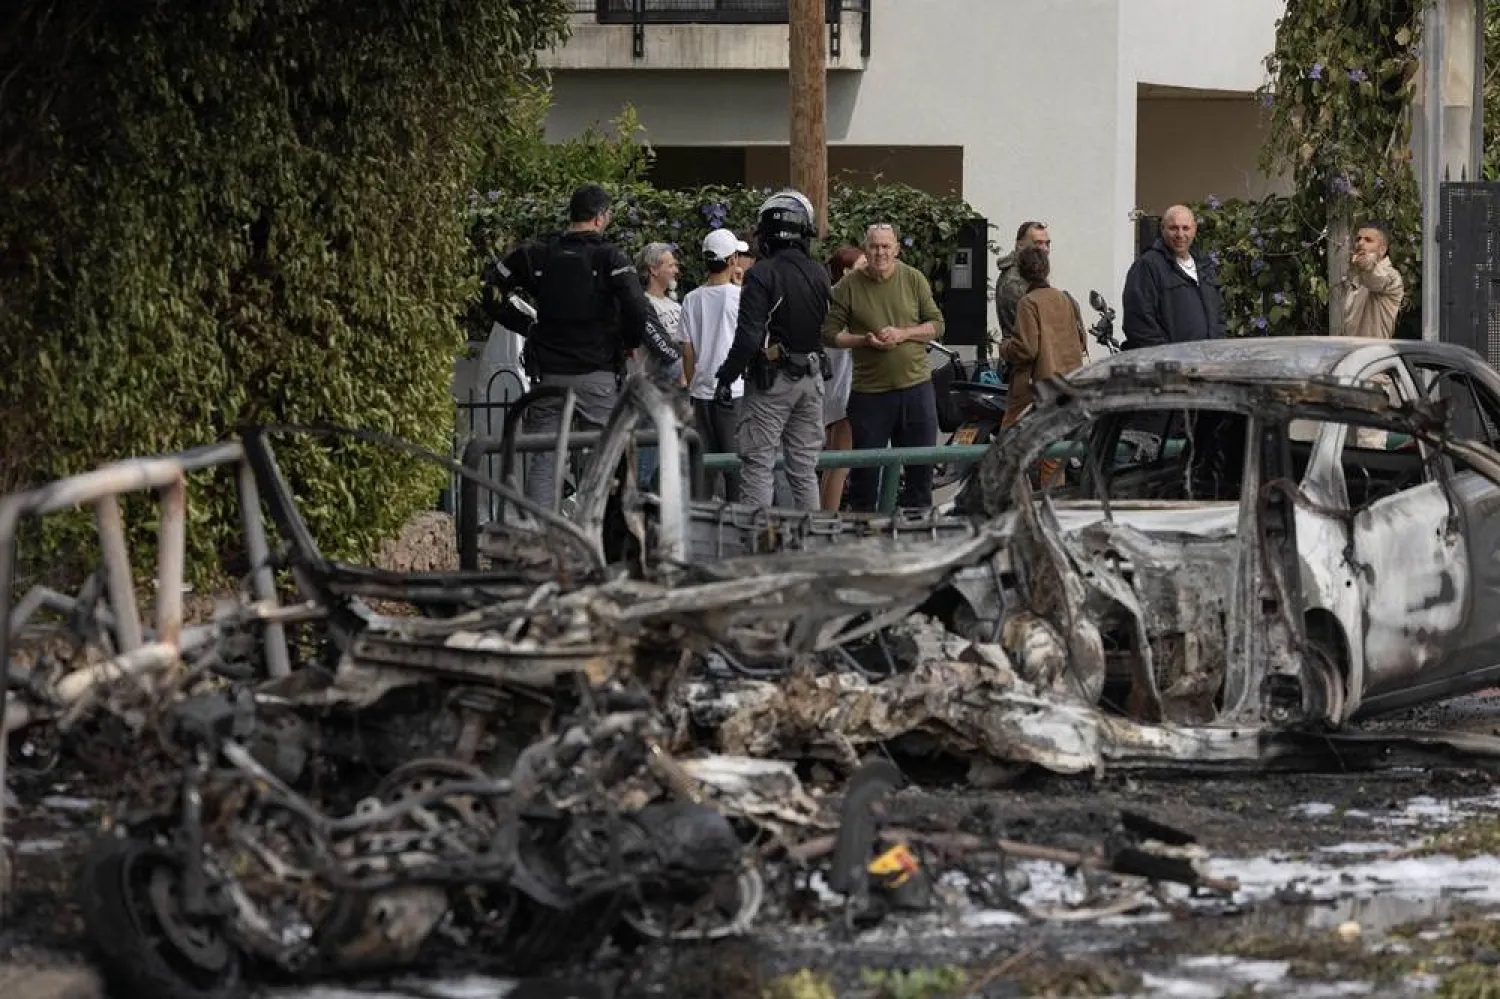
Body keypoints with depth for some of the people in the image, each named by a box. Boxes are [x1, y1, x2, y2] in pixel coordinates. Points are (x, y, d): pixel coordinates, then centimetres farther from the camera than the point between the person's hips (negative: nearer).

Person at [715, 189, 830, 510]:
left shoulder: (761, 274, -15)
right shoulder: (820, 275, 4)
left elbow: (748, 338, -19)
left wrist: (726, 376, -11)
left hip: (771, 379, -6)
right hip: (811, 378, 6)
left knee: (758, 465, -2)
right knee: (804, 466, 13)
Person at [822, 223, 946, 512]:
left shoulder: (914, 279, 2)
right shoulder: (849, 286, -3)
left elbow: (937, 325, 4)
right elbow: (830, 334, -1)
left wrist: (903, 334, -12)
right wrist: (863, 340, -16)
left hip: (915, 383, 2)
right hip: (869, 390, -2)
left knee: (921, 465, 9)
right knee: (865, 469, 5)